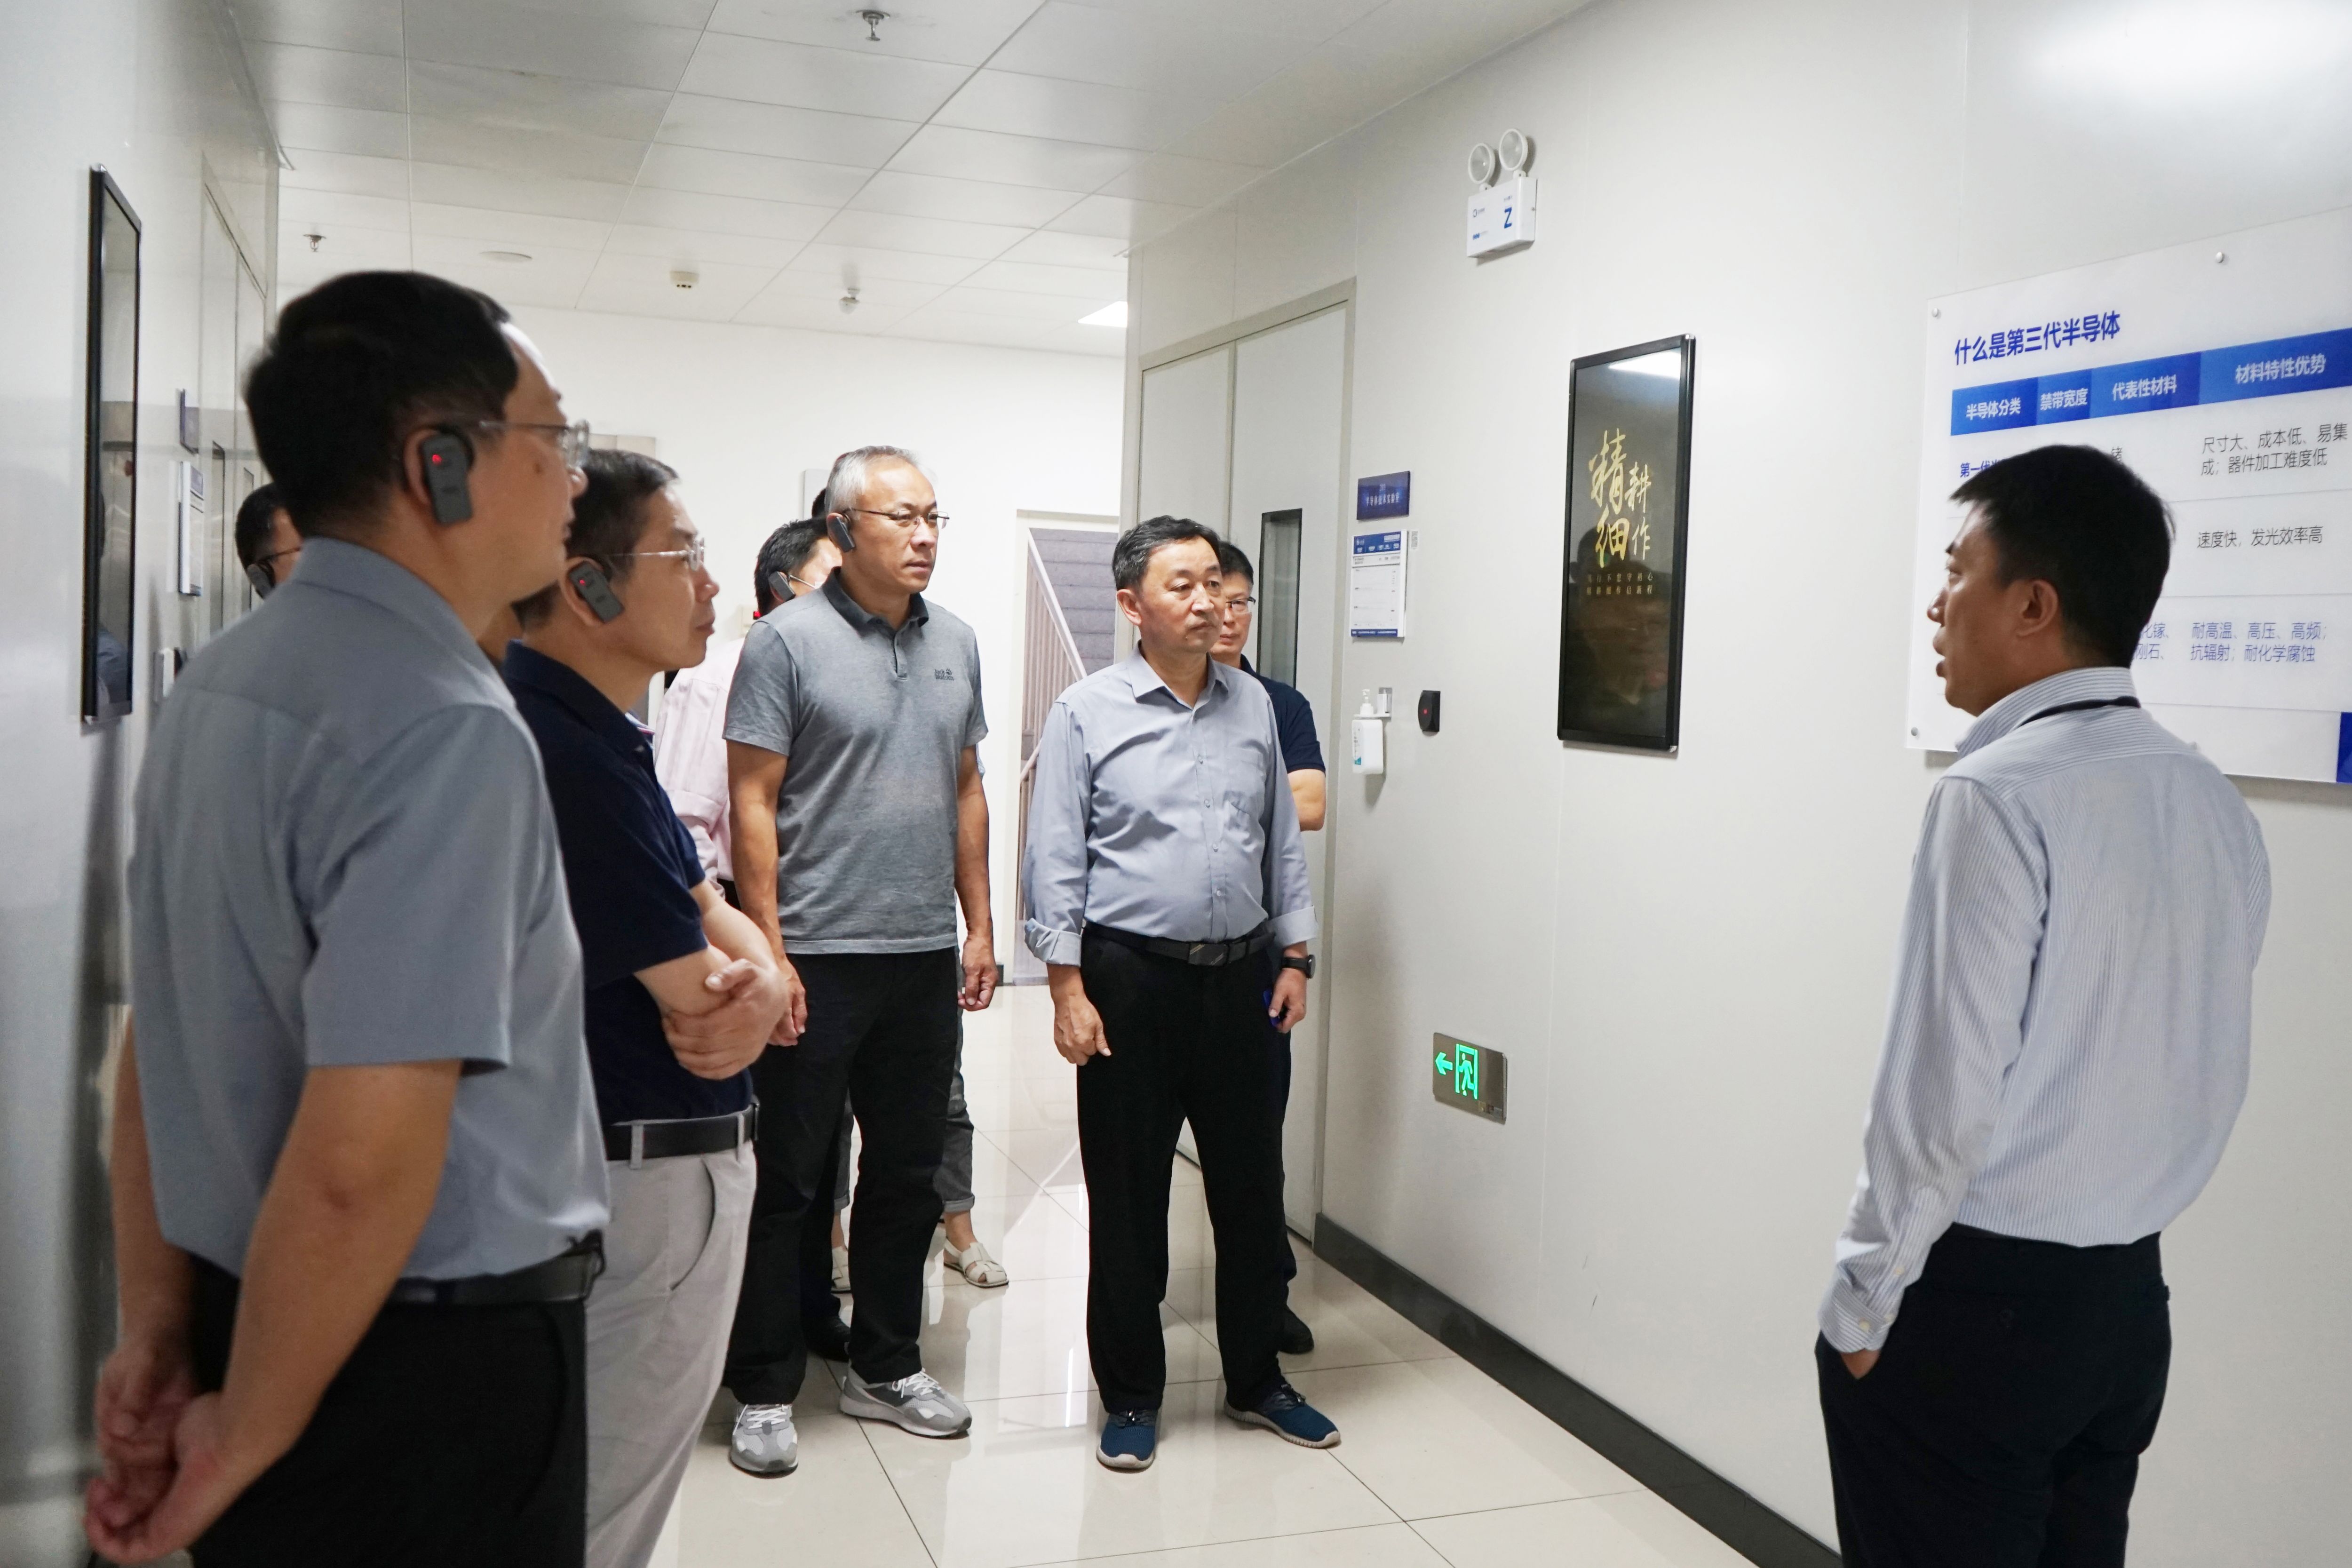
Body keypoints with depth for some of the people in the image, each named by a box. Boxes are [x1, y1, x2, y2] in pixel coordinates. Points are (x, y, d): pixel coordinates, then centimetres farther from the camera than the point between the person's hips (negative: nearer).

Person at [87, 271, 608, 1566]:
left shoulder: (217, 683, 6)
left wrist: (159, 1325, 13)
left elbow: (163, 1039, 9)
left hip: (253, 1315, 8)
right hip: (436, 1363, -8)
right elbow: (361, 1159, -27)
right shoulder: (449, 732, -23)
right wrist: (245, 1438, -14)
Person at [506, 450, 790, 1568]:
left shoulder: (596, 734, 9)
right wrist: (737, 994, 0)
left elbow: (716, 914, 8)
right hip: (649, 1172, -10)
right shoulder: (573, 757, -24)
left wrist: (757, 984, -13)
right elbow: (700, 1017, -22)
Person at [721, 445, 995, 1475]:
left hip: (925, 955, 6)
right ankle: (765, 1393, 19)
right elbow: (751, 803, -9)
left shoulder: (955, 643, 9)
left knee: (908, 1171, 14)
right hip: (817, 958, -6)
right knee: (788, 1179, 5)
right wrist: (768, 950, -14)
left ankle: (886, 1369, 30)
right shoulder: (786, 642, -8)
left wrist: (979, 926, 10)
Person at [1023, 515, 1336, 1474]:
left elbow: (1283, 842, 13)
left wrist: (1294, 954, 8)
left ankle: (1256, 1379, 30)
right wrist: (1069, 989, -11)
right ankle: (1131, 1396, 22)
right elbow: (1054, 863, -6)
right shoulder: (1086, 713, -5)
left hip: (1238, 974, 4)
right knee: (1128, 1196, 7)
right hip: (1130, 975, -4)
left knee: (1251, 1182, 12)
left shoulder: (1254, 705, 8)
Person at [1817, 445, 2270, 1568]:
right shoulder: (2218, 807, 4)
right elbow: (2204, 1077, 10)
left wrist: (1863, 1300, -9)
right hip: (2125, 1294, 7)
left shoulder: (1999, 795, -20)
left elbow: (1944, 1093, -20)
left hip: (1969, 1299, -7)